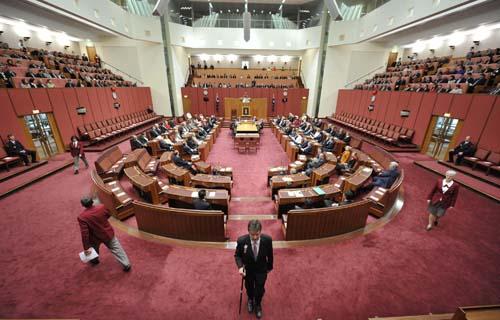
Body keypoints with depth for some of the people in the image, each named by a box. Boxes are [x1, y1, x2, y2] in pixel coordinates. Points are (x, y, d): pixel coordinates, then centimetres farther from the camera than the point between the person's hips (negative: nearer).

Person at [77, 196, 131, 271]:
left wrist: (86, 248, -16)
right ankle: (126, 264, 16)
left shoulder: (82, 217, -25)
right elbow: (108, 215, 2)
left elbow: (84, 233, -24)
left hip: (95, 238, -1)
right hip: (108, 233, 1)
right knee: (116, 249, 12)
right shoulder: (102, 207, -20)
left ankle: (94, 260, 60)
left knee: (94, 249, 33)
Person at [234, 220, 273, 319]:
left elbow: (270, 255, -10)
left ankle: (258, 304, 51)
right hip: (248, 270, 0)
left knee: (260, 290, 17)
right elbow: (237, 255, -14)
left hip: (261, 270, 0)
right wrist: (240, 266, -30)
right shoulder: (241, 240, -33)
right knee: (249, 287, 25)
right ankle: (250, 300, 60)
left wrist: (269, 267, 5)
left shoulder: (267, 239, -30)